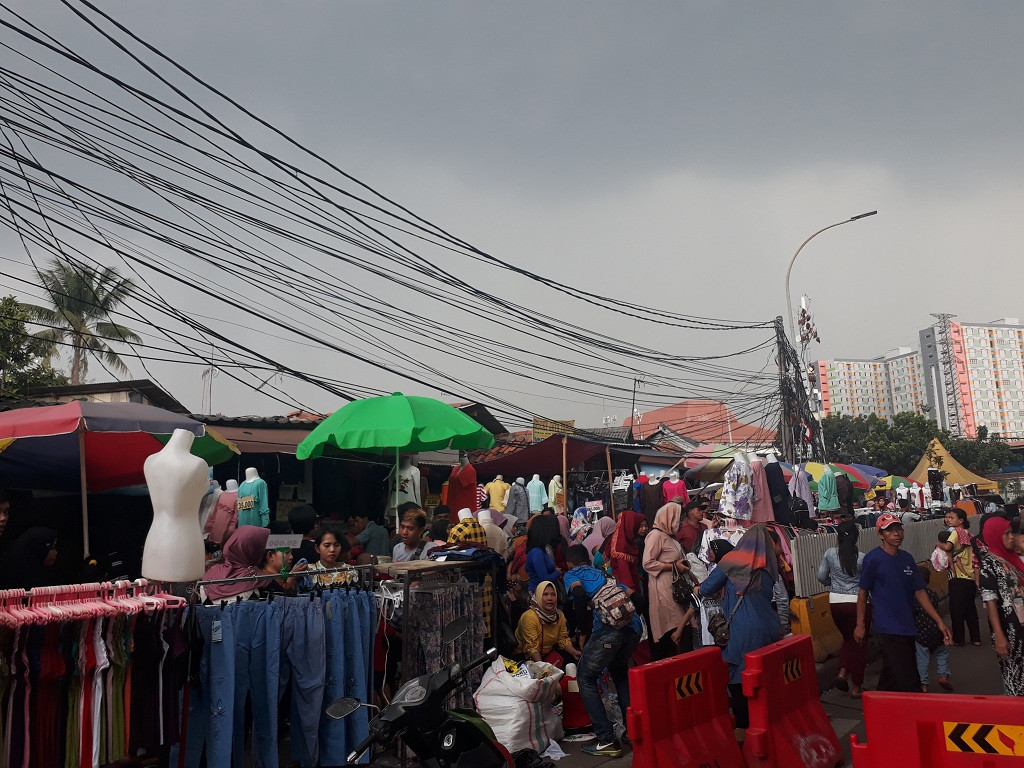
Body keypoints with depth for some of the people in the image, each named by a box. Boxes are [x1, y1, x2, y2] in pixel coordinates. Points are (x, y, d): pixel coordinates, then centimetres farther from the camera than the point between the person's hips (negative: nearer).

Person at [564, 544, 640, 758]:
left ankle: (607, 740, 3)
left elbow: (578, 591, -5)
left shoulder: (572, 574, 18)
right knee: (619, 672, 30)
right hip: (633, 627, 6)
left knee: (585, 678, 9)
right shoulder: (607, 576, 33)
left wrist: (582, 628, 2)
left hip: (608, 627, -6)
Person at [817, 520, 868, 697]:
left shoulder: (830, 553, -5)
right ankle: (856, 687, 15)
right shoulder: (862, 558, -12)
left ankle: (842, 673, 7)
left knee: (847, 638, 24)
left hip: (836, 602, 3)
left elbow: (821, 576, 3)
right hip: (858, 602, -2)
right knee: (858, 642, 10)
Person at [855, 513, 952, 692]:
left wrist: (939, 622, 5)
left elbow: (919, 592, 10)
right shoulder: (873, 559, -11)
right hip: (889, 629, -7)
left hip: (908, 628, 7)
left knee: (890, 677, 16)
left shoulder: (907, 558, 8)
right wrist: (860, 625, -2)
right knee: (909, 684, -9)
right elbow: (863, 592, -5)